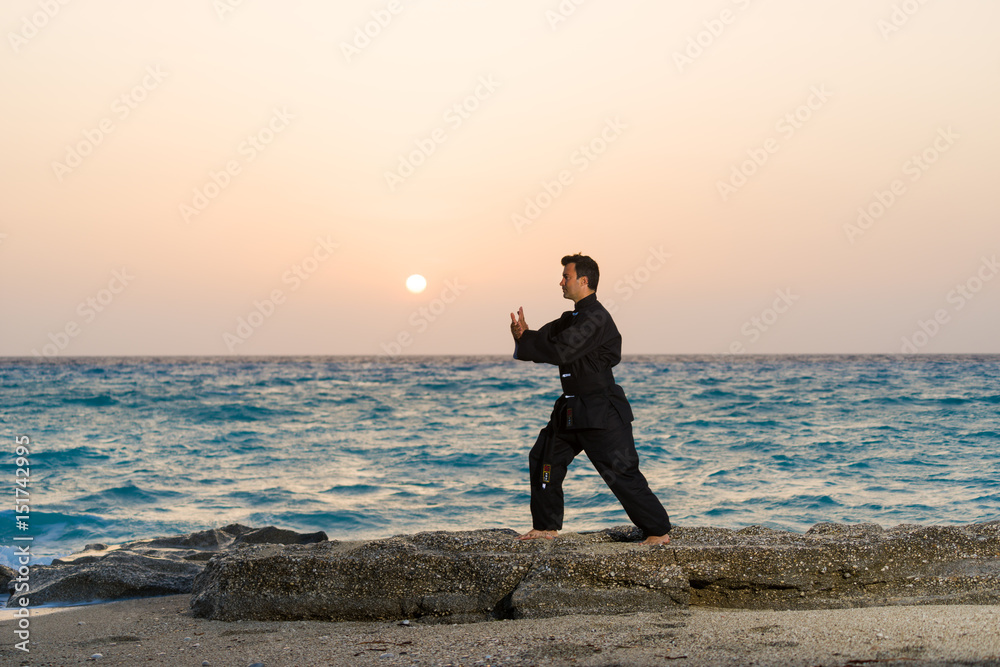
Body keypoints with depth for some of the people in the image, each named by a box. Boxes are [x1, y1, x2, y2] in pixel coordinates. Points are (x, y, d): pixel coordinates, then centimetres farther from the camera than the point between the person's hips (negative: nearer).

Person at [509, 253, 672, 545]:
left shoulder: (595, 318, -18)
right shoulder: (573, 318, 14)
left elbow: (560, 352, -25)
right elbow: (546, 342, 10)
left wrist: (524, 338, -15)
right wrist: (526, 336, -11)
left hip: (601, 410, -10)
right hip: (573, 409, 10)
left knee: (621, 472, -8)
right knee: (544, 459, 13)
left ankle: (658, 531, 1)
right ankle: (546, 526, 23)